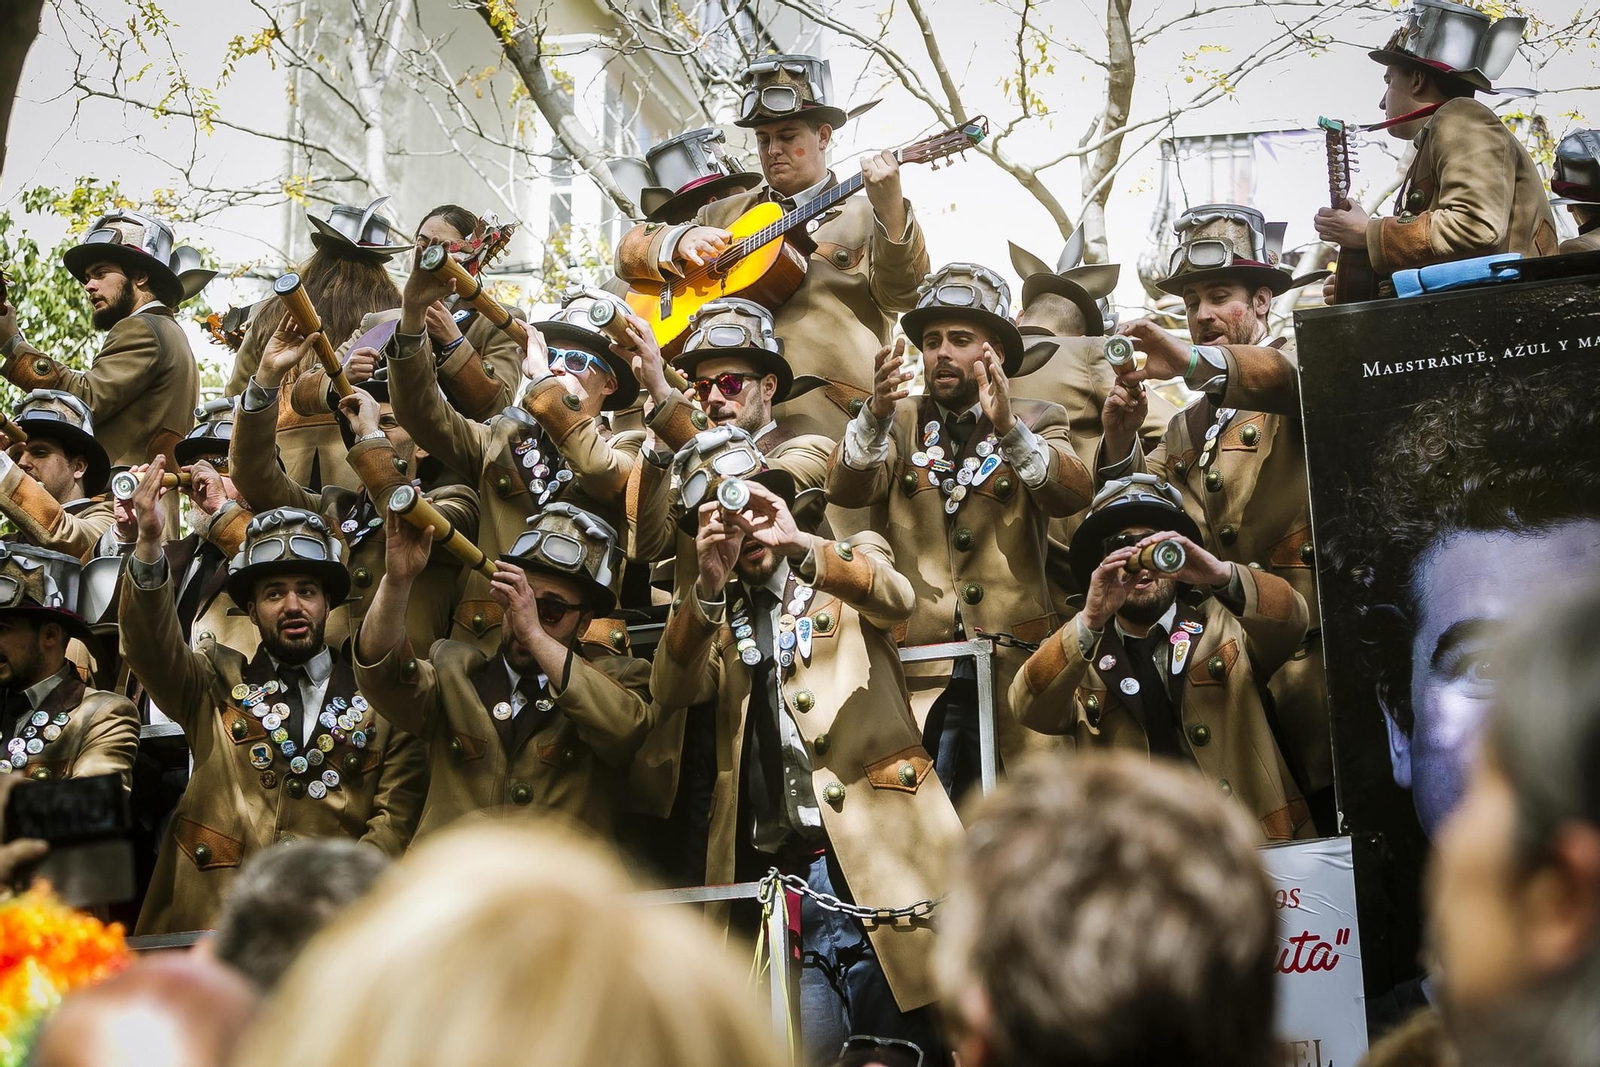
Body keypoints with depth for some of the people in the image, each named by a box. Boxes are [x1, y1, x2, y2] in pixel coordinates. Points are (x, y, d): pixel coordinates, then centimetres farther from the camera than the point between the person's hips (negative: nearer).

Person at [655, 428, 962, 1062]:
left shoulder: (850, 567, 13)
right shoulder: (711, 613, 19)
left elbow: (897, 601, -10)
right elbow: (672, 692, 0)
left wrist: (797, 544, -23)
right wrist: (708, 584, -14)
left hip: (872, 859, -2)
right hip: (768, 872, 2)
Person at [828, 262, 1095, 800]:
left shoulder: (1037, 422, 9)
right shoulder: (900, 422, 13)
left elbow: (1074, 494, -12)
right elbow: (846, 489, -6)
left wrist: (1009, 428, -28)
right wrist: (877, 413, -24)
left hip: (1017, 664, 0)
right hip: (918, 667, 0)